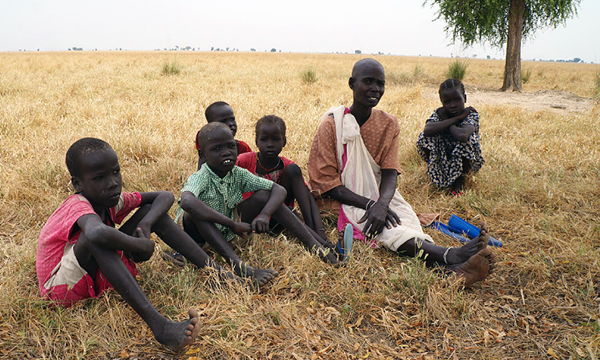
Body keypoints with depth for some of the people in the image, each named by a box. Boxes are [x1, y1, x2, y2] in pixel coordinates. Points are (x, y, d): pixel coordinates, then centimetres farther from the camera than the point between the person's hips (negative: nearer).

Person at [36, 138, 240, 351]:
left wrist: (146, 224, -23)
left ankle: (212, 269, -10)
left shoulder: (112, 200, -5)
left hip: (97, 273, 8)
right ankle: (159, 326, -49)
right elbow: (98, 234, -53)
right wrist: (140, 245, -36)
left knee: (151, 209, -5)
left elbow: (165, 196, -2)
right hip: (61, 285, -7)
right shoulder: (78, 206, -29)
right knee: (94, 236, -42)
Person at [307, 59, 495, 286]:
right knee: (387, 229, -32)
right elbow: (326, 183, -13)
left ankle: (454, 269, -49)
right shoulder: (332, 124, -9)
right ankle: (450, 256, -51)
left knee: (406, 218, -28)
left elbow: (390, 173, -6)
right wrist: (369, 204, -25)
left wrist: (382, 203, -29)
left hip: (377, 195, 4)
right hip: (343, 200, -4)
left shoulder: (389, 125, 4)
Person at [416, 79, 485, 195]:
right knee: (425, 137, -22)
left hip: (465, 161, -2)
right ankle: (436, 173, -2)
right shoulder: (439, 113, -10)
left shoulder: (471, 114, -19)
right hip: (442, 159, 2)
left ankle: (461, 177, -7)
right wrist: (455, 119, -31)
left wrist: (446, 120, -24)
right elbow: (427, 130, -35)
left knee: (469, 139, -33)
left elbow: (462, 136, -43)